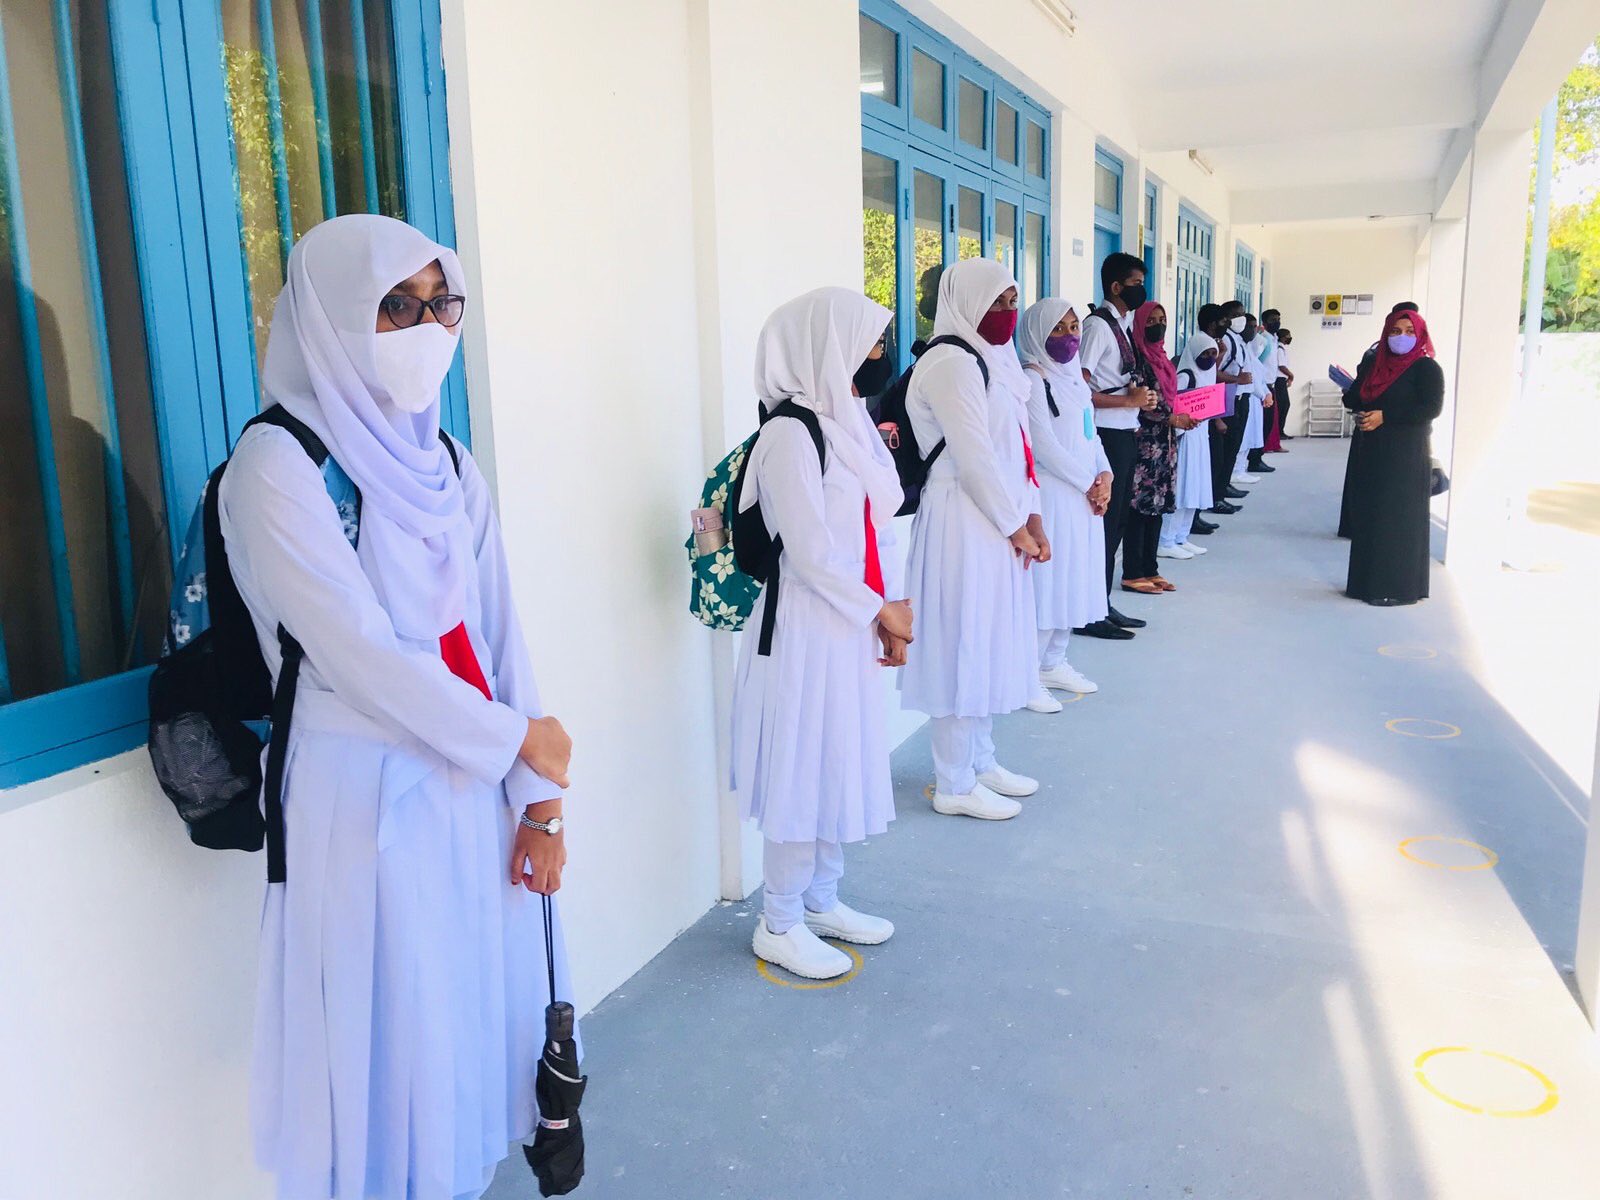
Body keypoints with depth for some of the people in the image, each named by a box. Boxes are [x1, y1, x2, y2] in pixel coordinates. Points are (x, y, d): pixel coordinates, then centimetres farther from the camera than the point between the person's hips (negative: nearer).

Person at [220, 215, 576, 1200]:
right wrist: (519, 736, -6)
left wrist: (538, 799, 0)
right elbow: (364, 654, -16)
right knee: (393, 1033, 6)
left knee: (476, 1013, 15)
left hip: (473, 787, 6)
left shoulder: (443, 461, 7)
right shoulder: (279, 464, -12)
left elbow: (499, 632, 4)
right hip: (367, 797, -6)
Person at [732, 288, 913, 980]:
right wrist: (879, 612, -9)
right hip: (808, 632, -9)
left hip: (852, 630, 9)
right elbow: (809, 552, -19)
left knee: (843, 769, 17)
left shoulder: (847, 422, 10)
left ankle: (821, 902, 34)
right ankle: (778, 926, 19)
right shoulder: (792, 433, -17)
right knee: (805, 776, 2)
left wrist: (887, 613, 2)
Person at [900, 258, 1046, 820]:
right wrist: (1014, 527, -11)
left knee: (987, 646, 16)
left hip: (999, 523, 10)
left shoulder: (992, 359, 15)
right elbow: (974, 459, -19)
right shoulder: (951, 363, -15)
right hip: (963, 526, -10)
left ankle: (980, 762, 30)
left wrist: (1032, 518, 8)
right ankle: (955, 785, 9)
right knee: (963, 648, -2)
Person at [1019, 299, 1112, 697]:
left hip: (1085, 496, 9)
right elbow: (1045, 446, -16)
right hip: (1052, 495, -9)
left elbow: (1090, 433, 18)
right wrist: (1089, 485, -10)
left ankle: (1053, 663, 23)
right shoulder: (1033, 380, -11)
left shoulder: (1073, 376, 16)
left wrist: (1104, 476, 1)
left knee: (1075, 579, 12)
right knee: (1047, 580, -7)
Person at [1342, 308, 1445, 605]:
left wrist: (1385, 416, -19)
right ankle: (1369, 581, 18)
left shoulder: (1426, 368, -6)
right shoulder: (1375, 364, 14)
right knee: (1367, 516, 8)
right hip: (1373, 453, 7)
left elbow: (1431, 408, -16)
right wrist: (1350, 392, -1)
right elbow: (1357, 400, 18)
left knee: (1398, 520, -5)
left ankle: (1399, 587, 2)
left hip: (1406, 455, -7)